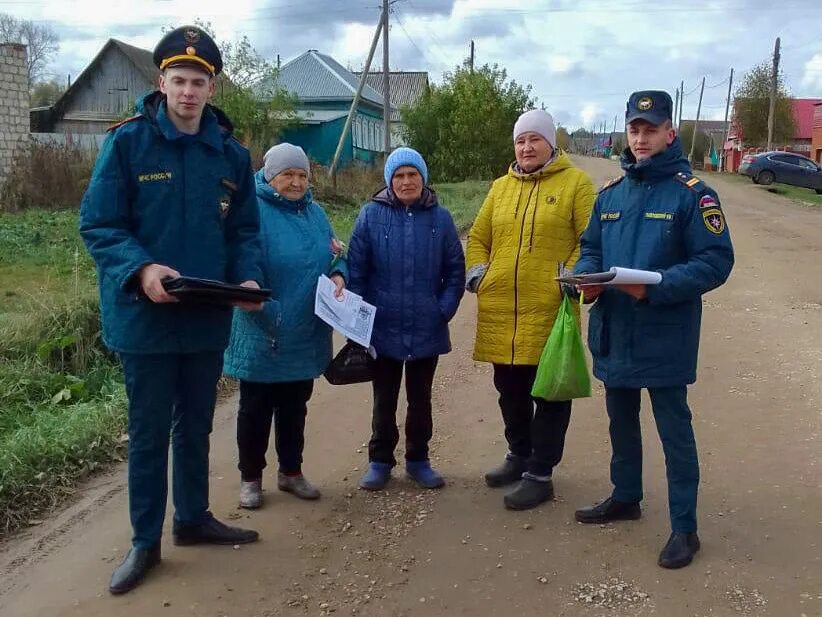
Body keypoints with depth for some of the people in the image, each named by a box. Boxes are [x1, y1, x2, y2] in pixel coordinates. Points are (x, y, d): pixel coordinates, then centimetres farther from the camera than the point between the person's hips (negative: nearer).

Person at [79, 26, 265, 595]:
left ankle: (194, 518, 37)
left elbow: (244, 231, 9)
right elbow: (98, 225, -10)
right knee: (149, 432, 7)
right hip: (145, 317, -4)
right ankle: (145, 541, 23)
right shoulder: (127, 142, -9)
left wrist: (248, 278, -10)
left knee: (196, 426, 18)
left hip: (208, 318, 4)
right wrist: (141, 270, -27)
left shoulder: (232, 154, 3)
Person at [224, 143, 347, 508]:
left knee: (294, 406, 18)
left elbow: (333, 255, 14)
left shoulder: (314, 212, 9)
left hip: (305, 337, 6)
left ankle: (291, 472, 33)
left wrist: (338, 274, -9)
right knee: (256, 408, 9)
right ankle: (250, 477, 24)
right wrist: (267, 313, -24)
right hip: (262, 336, -6)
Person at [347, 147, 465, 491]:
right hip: (383, 329, -1)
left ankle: (418, 459, 28)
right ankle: (380, 461, 25)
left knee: (420, 398, 14)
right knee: (384, 399, 12)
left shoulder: (440, 217, 0)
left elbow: (455, 269, 5)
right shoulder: (371, 215, -4)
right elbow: (356, 269, -2)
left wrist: (445, 309, -5)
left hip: (427, 330, 1)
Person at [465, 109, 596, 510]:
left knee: (549, 393, 3)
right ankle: (519, 455, 36)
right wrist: (477, 271, 4)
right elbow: (478, 237, 19)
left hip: (549, 311, -5)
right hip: (499, 311, 5)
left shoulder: (576, 183, 0)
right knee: (510, 390, 17)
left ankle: (540, 474, 13)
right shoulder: (501, 187, 15)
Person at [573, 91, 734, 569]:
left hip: (665, 337, -6)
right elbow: (590, 250, 15)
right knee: (621, 421, 20)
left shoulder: (691, 192, -10)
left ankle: (684, 527, 14)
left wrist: (656, 287, -25)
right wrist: (586, 278, -8)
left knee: (674, 430, 2)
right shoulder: (611, 192, 9)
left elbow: (716, 261, -14)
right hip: (614, 333, 6)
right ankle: (626, 498, 39)